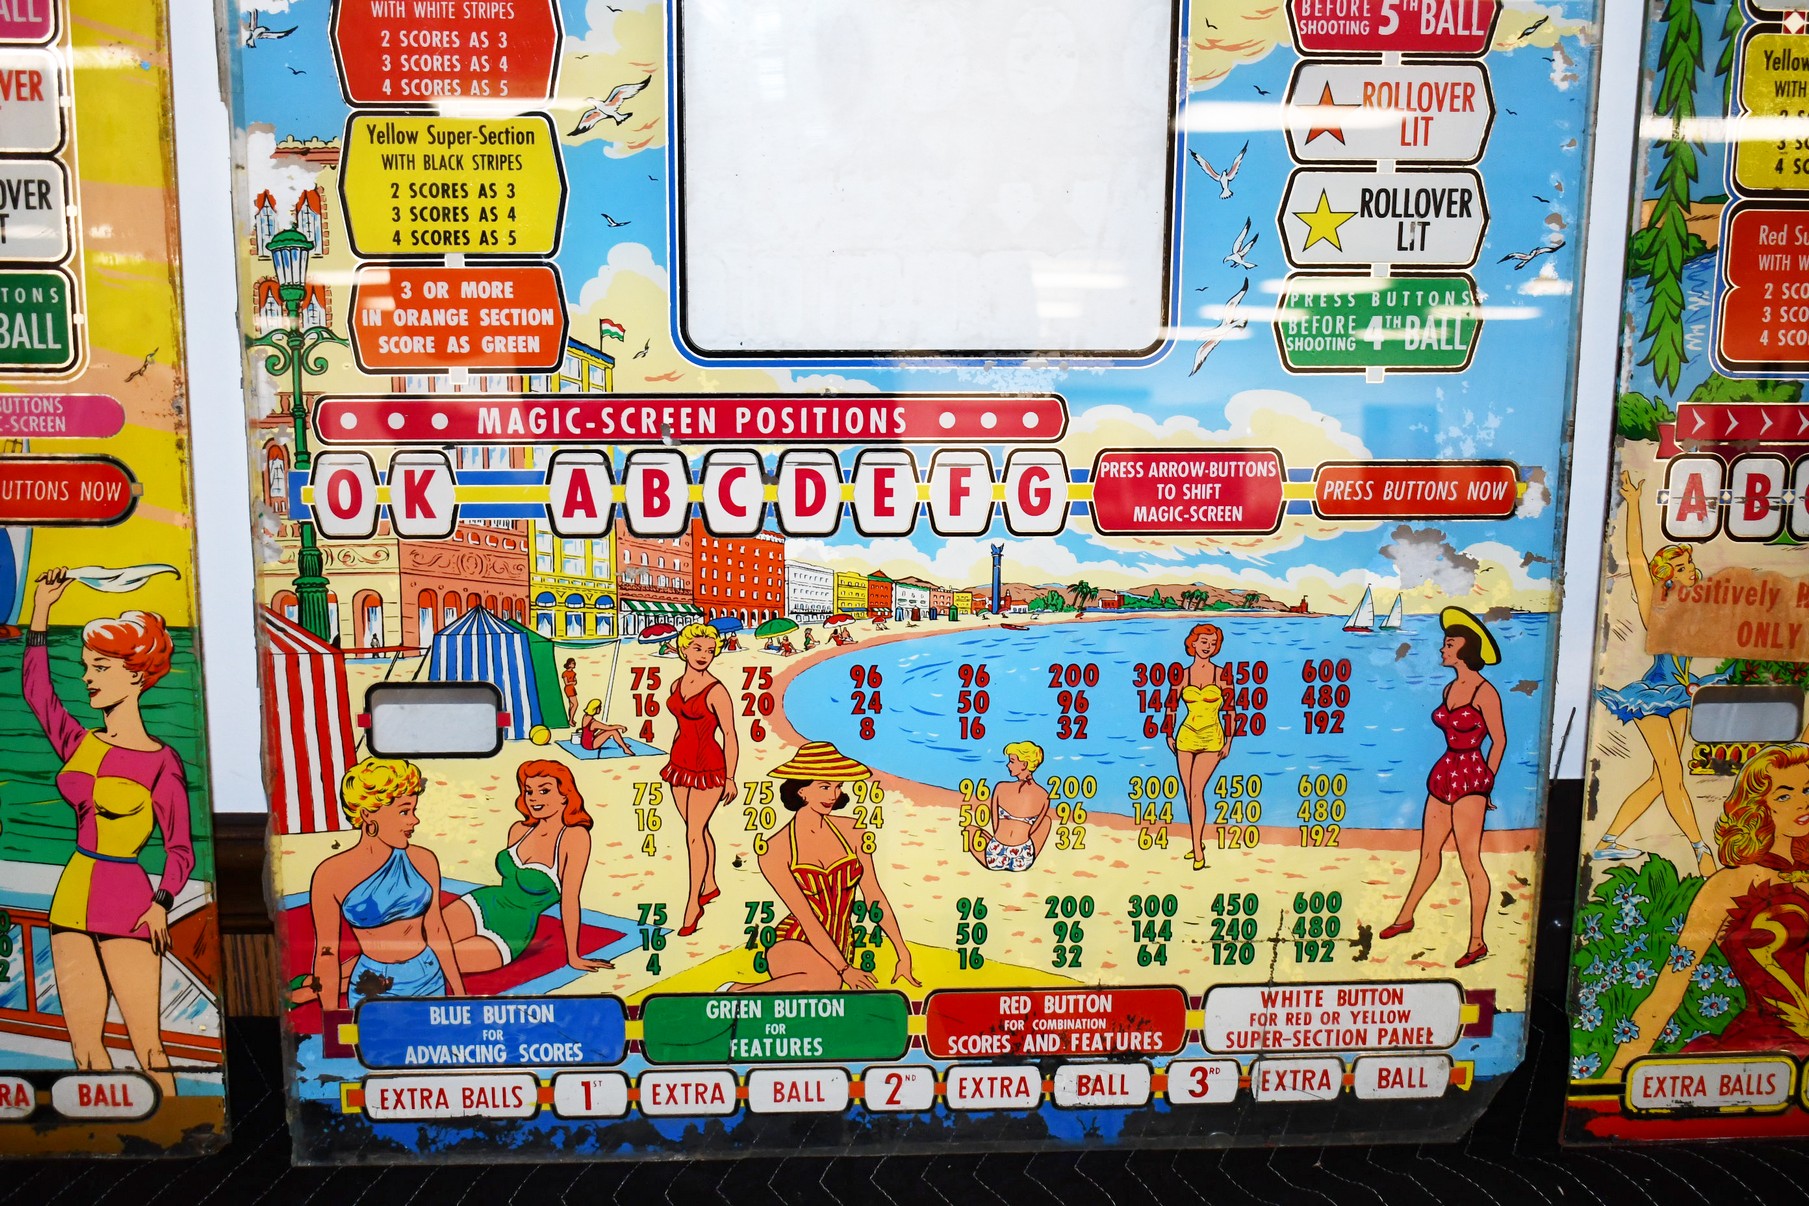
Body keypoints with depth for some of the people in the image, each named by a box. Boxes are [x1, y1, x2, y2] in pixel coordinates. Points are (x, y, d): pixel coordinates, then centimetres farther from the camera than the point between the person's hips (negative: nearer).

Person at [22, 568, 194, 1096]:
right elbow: (35, 688, 19)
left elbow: (180, 847, -5)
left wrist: (161, 904, -20)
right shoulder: (80, 743, 8)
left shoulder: (161, 761, -7)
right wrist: (40, 609, 16)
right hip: (72, 902, 6)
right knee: (84, 1046, 7)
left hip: (126, 907, -6)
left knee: (146, 1044, -4)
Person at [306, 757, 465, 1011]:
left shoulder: (423, 861, -1)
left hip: (431, 981, 3)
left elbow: (436, 930, 8)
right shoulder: (331, 875, -10)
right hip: (373, 991, -3)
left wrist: (459, 991, 12)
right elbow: (326, 952, -4)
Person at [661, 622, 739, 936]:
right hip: (680, 763, 7)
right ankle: (710, 886, 33)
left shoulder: (716, 691, -16)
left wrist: (730, 778, -12)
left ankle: (693, 904, 0)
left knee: (694, 834, -8)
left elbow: (729, 735, -13)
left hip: (708, 768, -7)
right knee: (699, 829, 17)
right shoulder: (677, 685, 4)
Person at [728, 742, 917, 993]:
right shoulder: (775, 851, -7)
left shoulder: (850, 831, 4)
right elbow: (806, 917, -11)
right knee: (827, 979, -38)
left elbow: (874, 897, 7)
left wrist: (903, 954, 1)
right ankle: (737, 992, -15)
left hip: (839, 950, 4)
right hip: (792, 946, -4)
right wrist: (844, 969, -16)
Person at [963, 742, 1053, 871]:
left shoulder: (1001, 788, -3)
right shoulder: (1044, 796, 0)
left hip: (994, 859, -1)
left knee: (970, 829, 32)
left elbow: (996, 827, 5)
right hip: (1022, 861, 1)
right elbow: (1032, 830, 9)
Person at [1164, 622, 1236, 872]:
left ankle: (1198, 849, -9)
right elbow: (1171, 705, 12)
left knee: (1196, 792, -14)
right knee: (1188, 794, 5)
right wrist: (1169, 735, 10)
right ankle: (1198, 842, 21)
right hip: (1186, 737, 2)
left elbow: (1230, 709, 2)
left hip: (1212, 739, -2)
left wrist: (1229, 741, 0)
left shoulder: (1222, 674, -1)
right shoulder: (1183, 675, 3)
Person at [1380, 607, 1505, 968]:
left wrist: (1485, 783, 0)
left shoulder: (1485, 691, -9)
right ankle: (1406, 917, 28)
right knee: (1428, 851, 16)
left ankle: (1477, 941, -2)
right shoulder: (1449, 689, 13)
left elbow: (1499, 740, -5)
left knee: (1470, 860, -7)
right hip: (1444, 774, 8)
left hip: (1470, 778, -8)